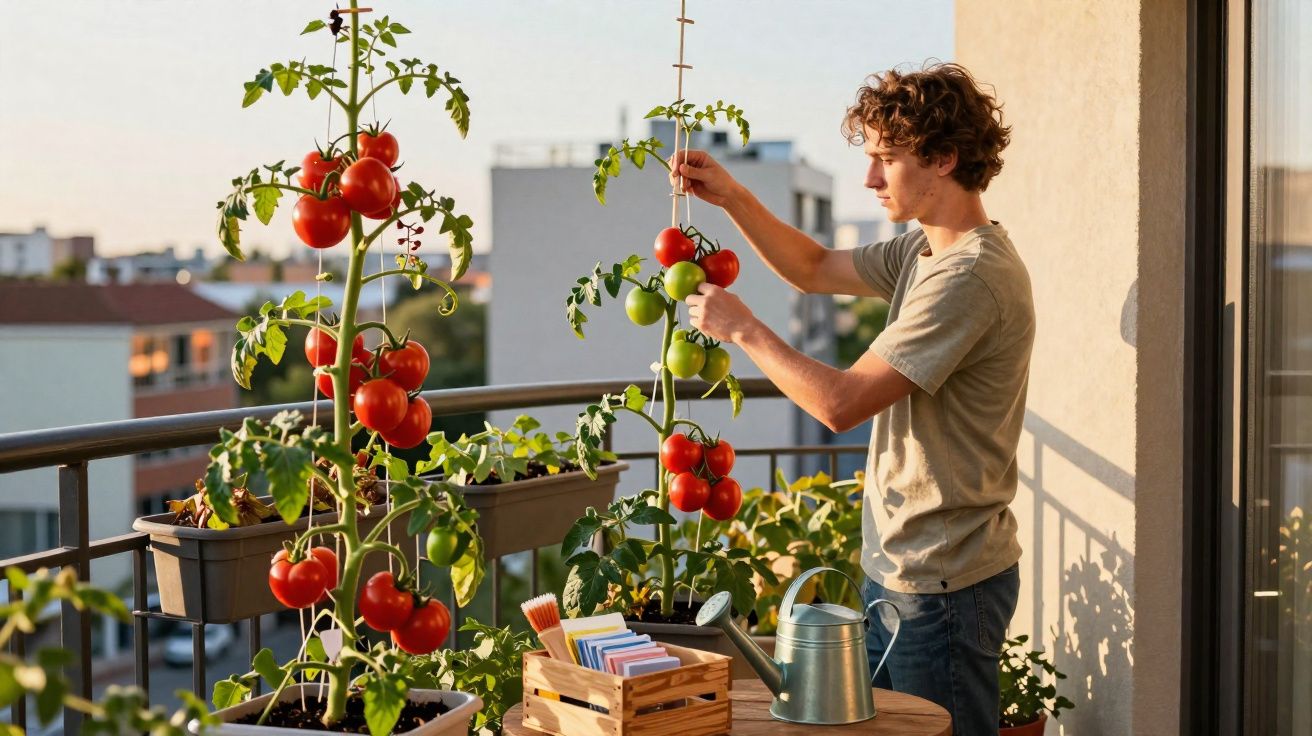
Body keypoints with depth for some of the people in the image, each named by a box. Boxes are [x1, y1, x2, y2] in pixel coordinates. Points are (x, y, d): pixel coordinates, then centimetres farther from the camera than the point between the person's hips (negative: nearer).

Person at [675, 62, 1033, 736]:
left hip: (943, 585, -9)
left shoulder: (972, 276, -23)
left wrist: (742, 328, -11)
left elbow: (841, 403, -24)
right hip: (896, 568, 10)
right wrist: (731, 197, 9)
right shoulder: (923, 252, 9)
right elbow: (815, 269, 23)